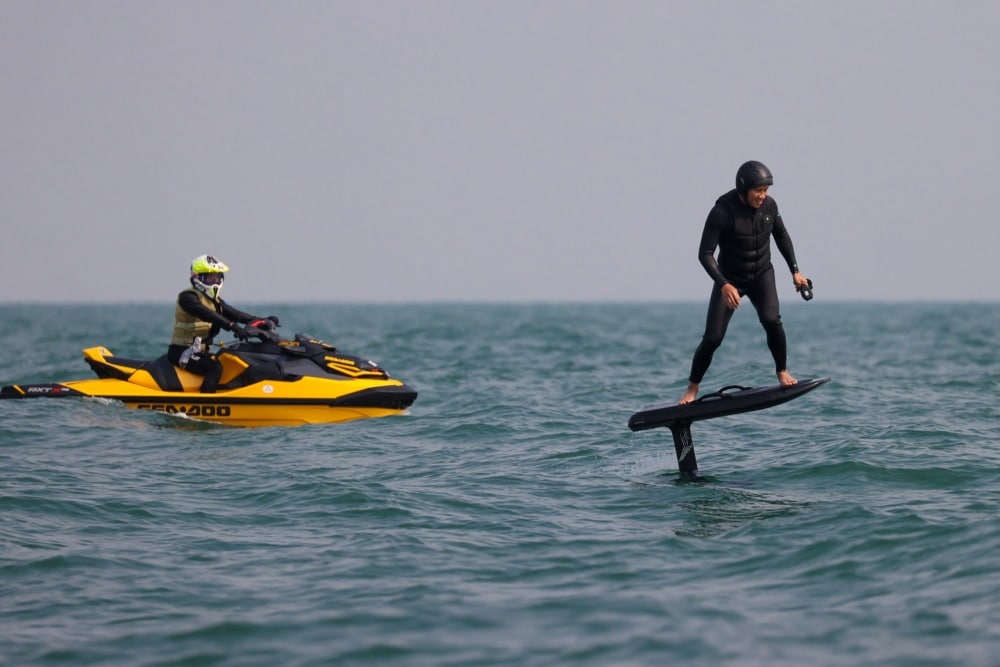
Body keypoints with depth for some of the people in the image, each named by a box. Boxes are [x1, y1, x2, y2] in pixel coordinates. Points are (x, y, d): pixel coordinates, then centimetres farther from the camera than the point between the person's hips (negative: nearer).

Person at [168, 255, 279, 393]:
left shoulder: (215, 301, 16)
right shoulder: (187, 297, -13)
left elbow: (232, 313, 8)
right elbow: (207, 314, -28)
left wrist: (262, 320, -4)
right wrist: (232, 326, -41)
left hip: (201, 352, 10)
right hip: (182, 352, -10)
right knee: (214, 367, -31)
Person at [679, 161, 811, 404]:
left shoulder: (769, 205, -10)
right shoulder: (722, 211, -25)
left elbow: (781, 236, 10)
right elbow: (705, 254, -23)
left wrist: (795, 271, 7)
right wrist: (723, 285, -35)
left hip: (762, 275, 3)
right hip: (729, 279, -3)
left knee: (771, 320, -23)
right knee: (713, 338, -7)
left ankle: (782, 372, -3)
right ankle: (692, 388, 13)